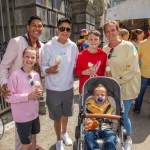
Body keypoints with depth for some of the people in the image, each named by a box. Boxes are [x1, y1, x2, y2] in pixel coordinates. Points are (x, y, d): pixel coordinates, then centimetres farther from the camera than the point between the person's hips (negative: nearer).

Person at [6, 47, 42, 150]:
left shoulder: (36, 75, -1)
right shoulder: (16, 75, -19)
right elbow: (9, 97, -20)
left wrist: (39, 94, -11)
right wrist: (28, 96, -27)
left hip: (34, 113, 6)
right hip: (22, 116, -5)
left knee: (33, 137, 24)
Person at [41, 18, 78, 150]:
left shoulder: (73, 46, -3)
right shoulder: (48, 46, -13)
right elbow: (43, 66, -9)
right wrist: (49, 70, -28)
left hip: (68, 87, 3)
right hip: (53, 88, -3)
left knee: (66, 113, 21)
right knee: (57, 116, 12)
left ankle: (64, 133, 49)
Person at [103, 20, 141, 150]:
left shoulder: (128, 46, -12)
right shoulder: (105, 49, 4)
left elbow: (133, 69, -15)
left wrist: (117, 80, -16)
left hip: (126, 87, -4)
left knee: (123, 115, 0)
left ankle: (128, 139, 30)